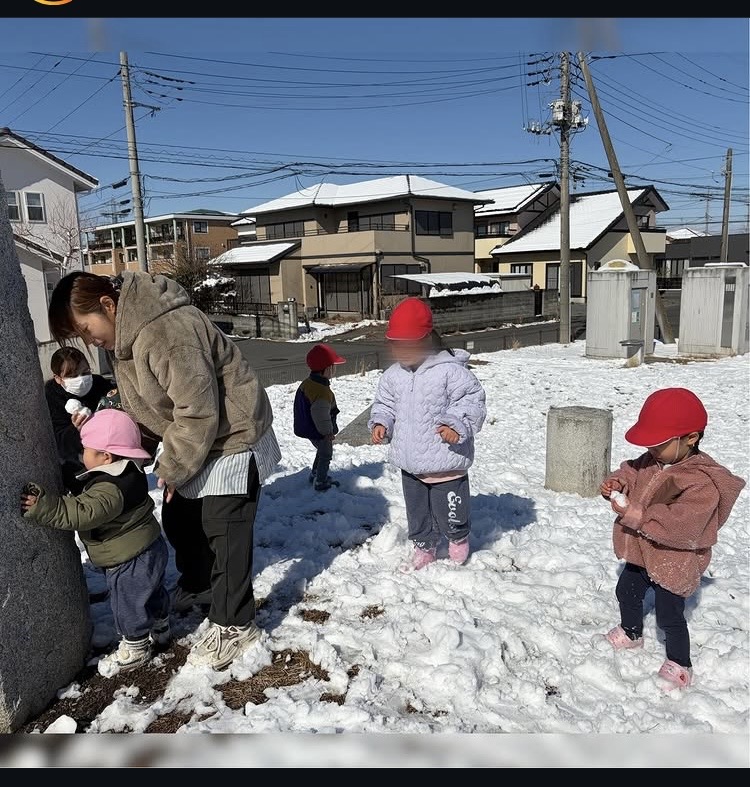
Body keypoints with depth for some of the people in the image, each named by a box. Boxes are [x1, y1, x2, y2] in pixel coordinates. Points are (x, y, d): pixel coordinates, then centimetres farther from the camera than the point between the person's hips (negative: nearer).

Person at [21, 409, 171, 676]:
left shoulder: (110, 488, -32)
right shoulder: (122, 472, 0)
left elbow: (84, 513, -41)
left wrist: (44, 507, -42)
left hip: (131, 561, -10)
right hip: (149, 550, 10)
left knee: (128, 604, 10)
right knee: (152, 593, 27)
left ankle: (135, 648, 29)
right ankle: (160, 629, 47)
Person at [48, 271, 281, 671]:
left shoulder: (167, 331, -31)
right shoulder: (122, 334, 3)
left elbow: (198, 412, -29)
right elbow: (141, 404, 11)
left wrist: (172, 469, -18)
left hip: (231, 438, -10)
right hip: (189, 441, 10)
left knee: (223, 532, -3)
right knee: (178, 520, 20)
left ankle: (233, 625, 12)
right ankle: (197, 584, 44)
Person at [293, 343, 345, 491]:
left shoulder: (306, 383, -1)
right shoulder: (323, 392, -32)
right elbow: (320, 415, -34)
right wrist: (327, 431, -19)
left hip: (308, 429, 9)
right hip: (320, 433, -9)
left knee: (321, 452, 28)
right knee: (326, 455, 11)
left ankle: (315, 475, 42)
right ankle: (321, 483, 23)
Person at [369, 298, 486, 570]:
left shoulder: (450, 371, -16)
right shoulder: (393, 375, 2)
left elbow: (471, 402, -16)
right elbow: (384, 404, 14)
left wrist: (457, 425, -31)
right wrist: (381, 423, -5)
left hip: (446, 464, -5)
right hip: (410, 466, 5)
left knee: (449, 514, 11)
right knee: (417, 512, 20)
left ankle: (458, 538, 43)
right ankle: (424, 546, 45)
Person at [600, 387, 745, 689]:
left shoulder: (702, 483, -31)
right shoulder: (652, 461, -6)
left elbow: (681, 528, -38)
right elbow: (630, 474, 9)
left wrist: (637, 516, -40)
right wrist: (616, 484, -14)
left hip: (673, 564, -8)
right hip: (641, 554, 9)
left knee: (669, 616, 6)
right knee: (626, 591, 26)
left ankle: (679, 665, 30)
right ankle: (630, 632, 52)